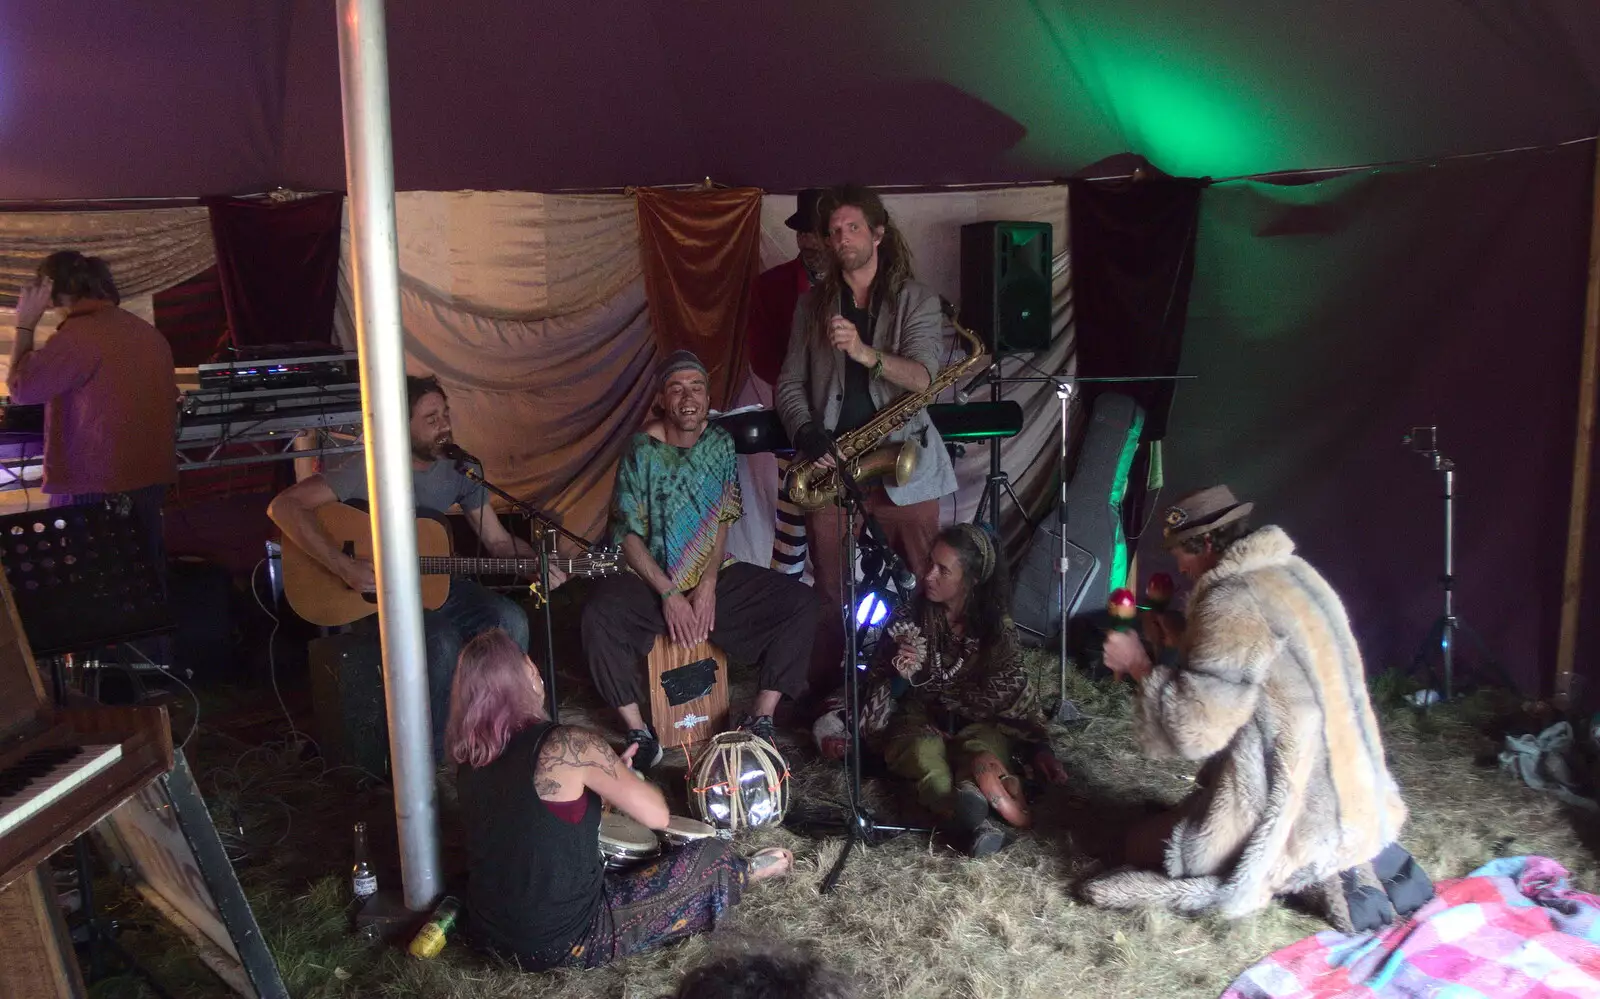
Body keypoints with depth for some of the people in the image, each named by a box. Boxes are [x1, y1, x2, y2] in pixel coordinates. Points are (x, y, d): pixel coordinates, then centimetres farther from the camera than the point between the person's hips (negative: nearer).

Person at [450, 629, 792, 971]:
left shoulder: (470, 758, -2)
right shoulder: (568, 746, -23)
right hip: (564, 944, -7)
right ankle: (746, 872, 41)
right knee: (712, 858, 6)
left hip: (487, 934, 7)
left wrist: (603, 776, 12)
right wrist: (623, 776, 2)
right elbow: (657, 815, -17)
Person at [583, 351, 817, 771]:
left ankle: (761, 719, -7)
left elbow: (722, 521, 2)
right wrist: (669, 595, -20)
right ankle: (639, 734, -19)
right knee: (600, 613, -34)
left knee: (801, 602, -15)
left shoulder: (721, 444, 1)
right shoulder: (642, 451, -10)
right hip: (650, 581, -3)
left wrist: (708, 586, -11)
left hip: (713, 578, 3)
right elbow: (629, 535, -11)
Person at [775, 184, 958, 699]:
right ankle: (824, 690, 13)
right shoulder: (813, 303, 12)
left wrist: (865, 351, -28)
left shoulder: (916, 299, 3)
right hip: (831, 463, 2)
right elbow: (790, 383, 10)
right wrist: (806, 432, -9)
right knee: (827, 588, 2)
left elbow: (923, 377, -11)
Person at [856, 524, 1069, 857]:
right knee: (925, 751, -36)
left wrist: (1039, 747, -7)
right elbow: (879, 688, -3)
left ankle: (970, 793, -65)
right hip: (917, 722, -1)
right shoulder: (907, 619, -6)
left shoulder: (997, 624, -4)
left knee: (984, 745, -35)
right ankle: (971, 818, -64)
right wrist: (900, 677, -25)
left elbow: (1015, 689, 2)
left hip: (979, 723, 1)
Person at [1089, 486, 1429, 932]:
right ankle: (1354, 857, 10)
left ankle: (1308, 875, -5)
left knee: (1143, 847, 9)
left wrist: (1141, 667, -10)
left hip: (1298, 813, -9)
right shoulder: (1294, 573, 7)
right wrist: (1183, 645, 13)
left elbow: (1196, 726, -23)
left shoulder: (1233, 600, -20)